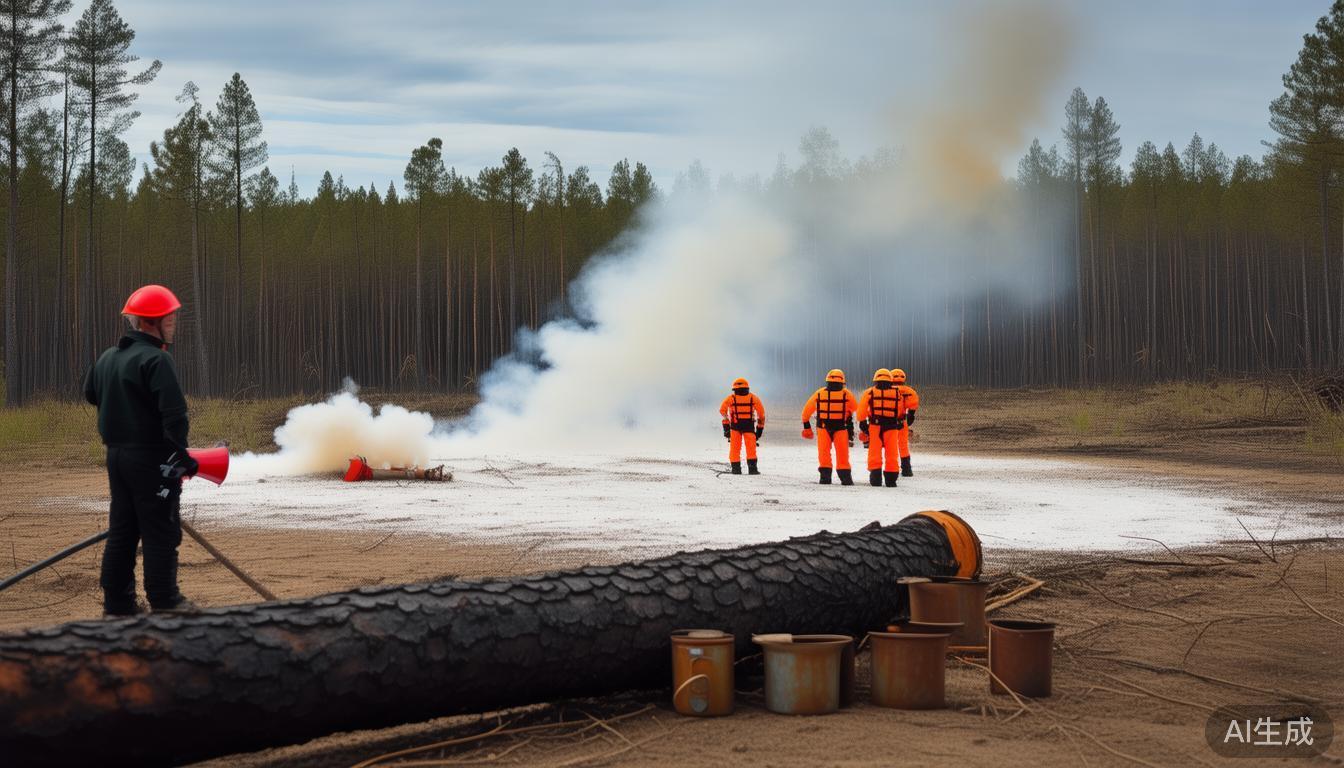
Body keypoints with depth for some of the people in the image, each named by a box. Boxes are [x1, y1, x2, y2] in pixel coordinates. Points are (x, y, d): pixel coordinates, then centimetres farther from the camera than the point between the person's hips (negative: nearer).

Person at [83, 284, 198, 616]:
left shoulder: (108, 357, 11)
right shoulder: (156, 360, -16)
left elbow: (91, 393, 28)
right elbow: (174, 412, -22)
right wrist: (181, 453, -15)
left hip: (117, 453, 8)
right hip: (152, 458, -8)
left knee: (121, 530, 14)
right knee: (161, 533, 0)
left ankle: (117, 603, 17)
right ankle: (164, 602, 4)